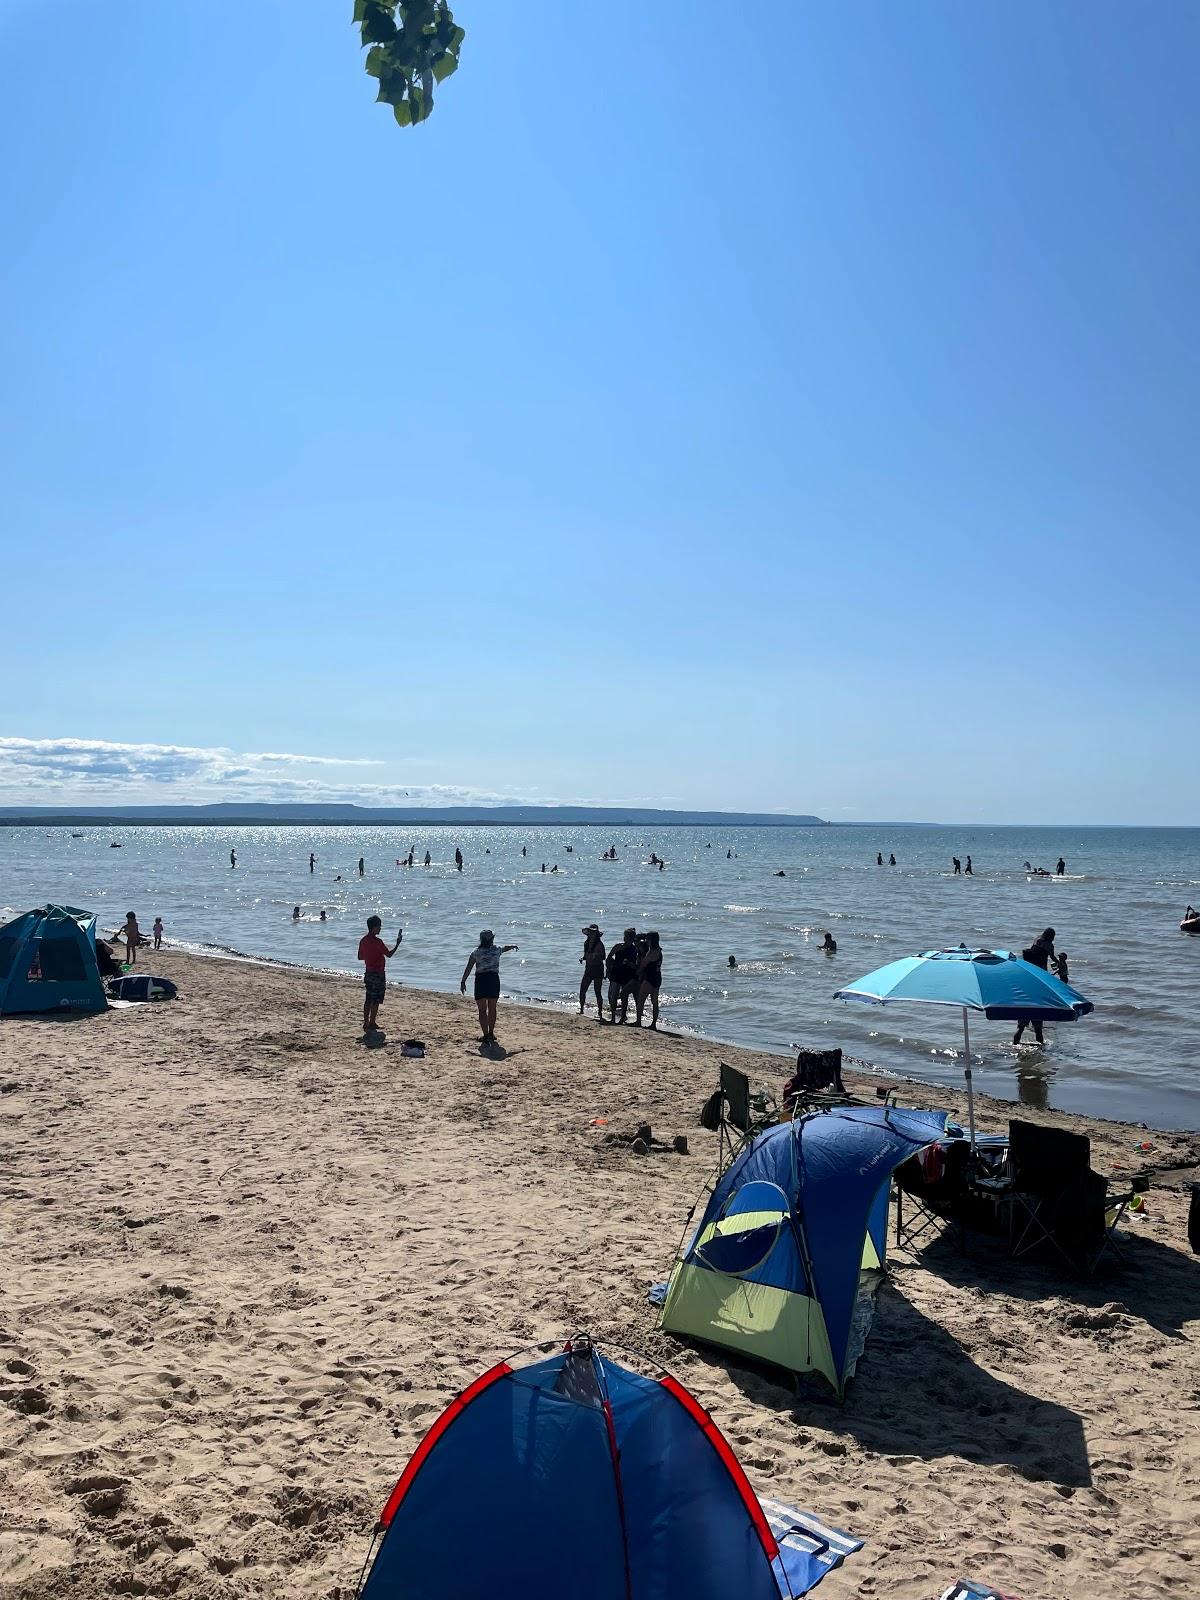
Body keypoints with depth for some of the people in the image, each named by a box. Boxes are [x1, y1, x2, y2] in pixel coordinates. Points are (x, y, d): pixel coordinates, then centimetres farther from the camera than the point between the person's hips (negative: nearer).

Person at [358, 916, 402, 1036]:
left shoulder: (363, 940, 5)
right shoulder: (377, 941, -19)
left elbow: (360, 957, 13)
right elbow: (389, 954, -15)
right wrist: (398, 943, -7)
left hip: (368, 973, 8)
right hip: (378, 974, -8)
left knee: (368, 999, 13)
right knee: (376, 1001, -2)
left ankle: (366, 1023, 17)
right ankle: (371, 1025, 0)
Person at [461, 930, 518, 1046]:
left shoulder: (476, 952, -1)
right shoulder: (497, 949, 6)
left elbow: (468, 968, -5)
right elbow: (506, 947, 29)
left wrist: (463, 982, -2)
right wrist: (514, 946, 50)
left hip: (481, 980, -2)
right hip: (494, 979, 2)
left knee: (482, 1010, 4)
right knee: (492, 1008, 17)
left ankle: (486, 1035, -2)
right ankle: (491, 1034, 25)